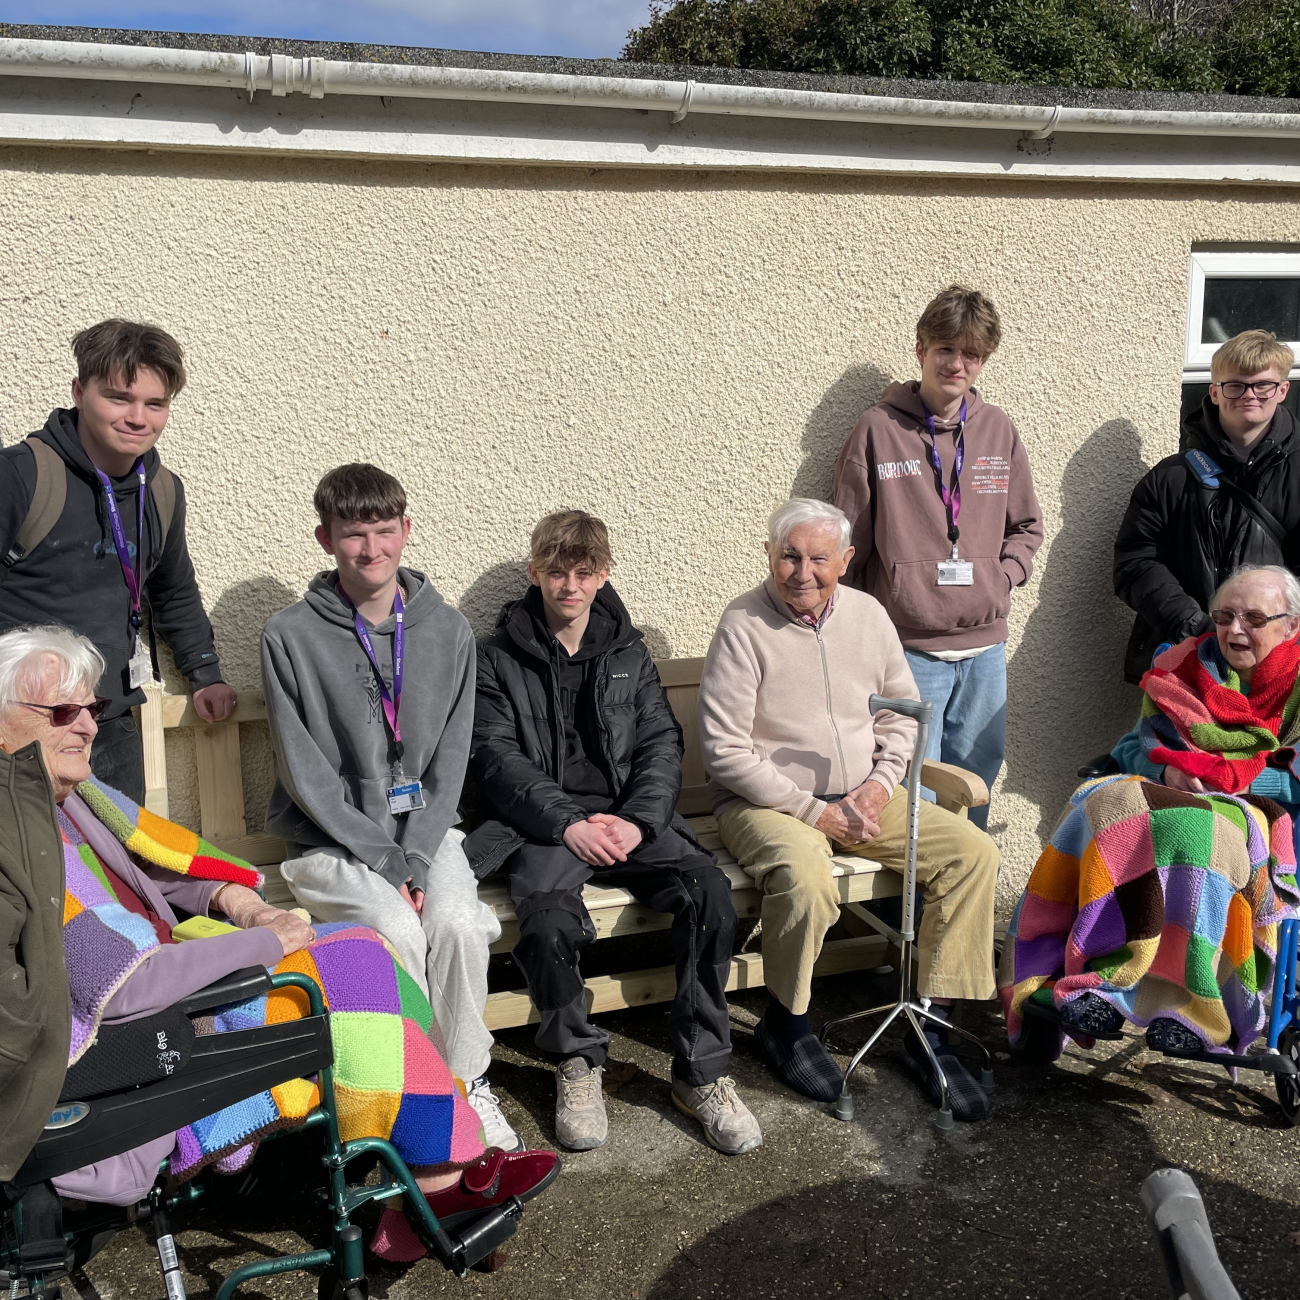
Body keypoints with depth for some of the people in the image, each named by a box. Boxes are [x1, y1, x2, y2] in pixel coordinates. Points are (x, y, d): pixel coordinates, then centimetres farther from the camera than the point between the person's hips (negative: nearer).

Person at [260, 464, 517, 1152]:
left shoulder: (447, 630, 3)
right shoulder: (290, 637, -7)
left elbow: (450, 760, 1)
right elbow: (306, 774, -9)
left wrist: (418, 859, -12)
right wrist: (383, 861, -15)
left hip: (424, 827, 2)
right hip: (331, 840, -2)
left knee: (458, 922, -25)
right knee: (397, 929, -28)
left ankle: (467, 1083, -6)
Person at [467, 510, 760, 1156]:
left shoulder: (628, 652, 18)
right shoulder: (500, 658, 9)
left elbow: (661, 744, 9)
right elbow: (496, 757, -3)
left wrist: (638, 822, -10)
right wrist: (569, 823, -17)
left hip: (627, 818, 3)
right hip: (544, 825, -3)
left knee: (709, 888, -25)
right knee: (547, 915, -34)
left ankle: (701, 1072, -13)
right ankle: (576, 1065, -8)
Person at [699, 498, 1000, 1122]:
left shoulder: (867, 613, 5)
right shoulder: (743, 625, -12)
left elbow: (903, 712, 15)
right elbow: (724, 752, -16)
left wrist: (880, 784, -4)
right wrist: (812, 811, -18)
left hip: (862, 796, 6)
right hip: (766, 801, -6)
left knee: (974, 852, -10)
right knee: (805, 876, -36)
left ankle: (929, 1029, -2)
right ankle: (785, 1025, -8)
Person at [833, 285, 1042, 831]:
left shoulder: (998, 431, 8)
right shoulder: (878, 429, -3)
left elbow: (1027, 525, 19)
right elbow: (847, 542, -1)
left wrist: (1003, 576, 1)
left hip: (985, 646, 4)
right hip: (909, 647, -4)